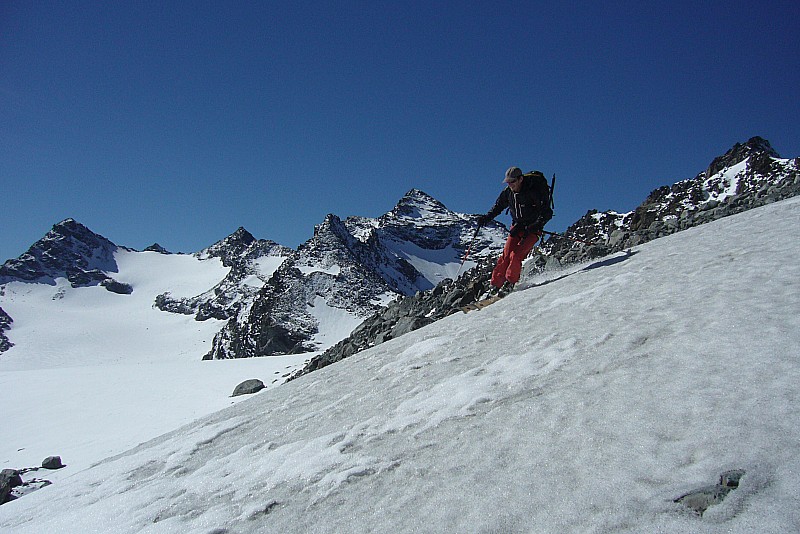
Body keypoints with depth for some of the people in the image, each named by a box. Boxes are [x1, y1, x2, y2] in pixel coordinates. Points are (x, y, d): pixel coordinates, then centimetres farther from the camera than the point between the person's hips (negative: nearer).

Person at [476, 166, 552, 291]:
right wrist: (487, 217, 2)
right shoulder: (508, 192, -1)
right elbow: (498, 206, 17)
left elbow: (547, 213, -21)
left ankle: (509, 284, -6)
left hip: (532, 229, -5)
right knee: (506, 255, -6)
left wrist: (532, 228, -31)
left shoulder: (534, 192, -19)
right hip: (517, 227, 5)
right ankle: (495, 285, -3)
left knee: (516, 255, -19)